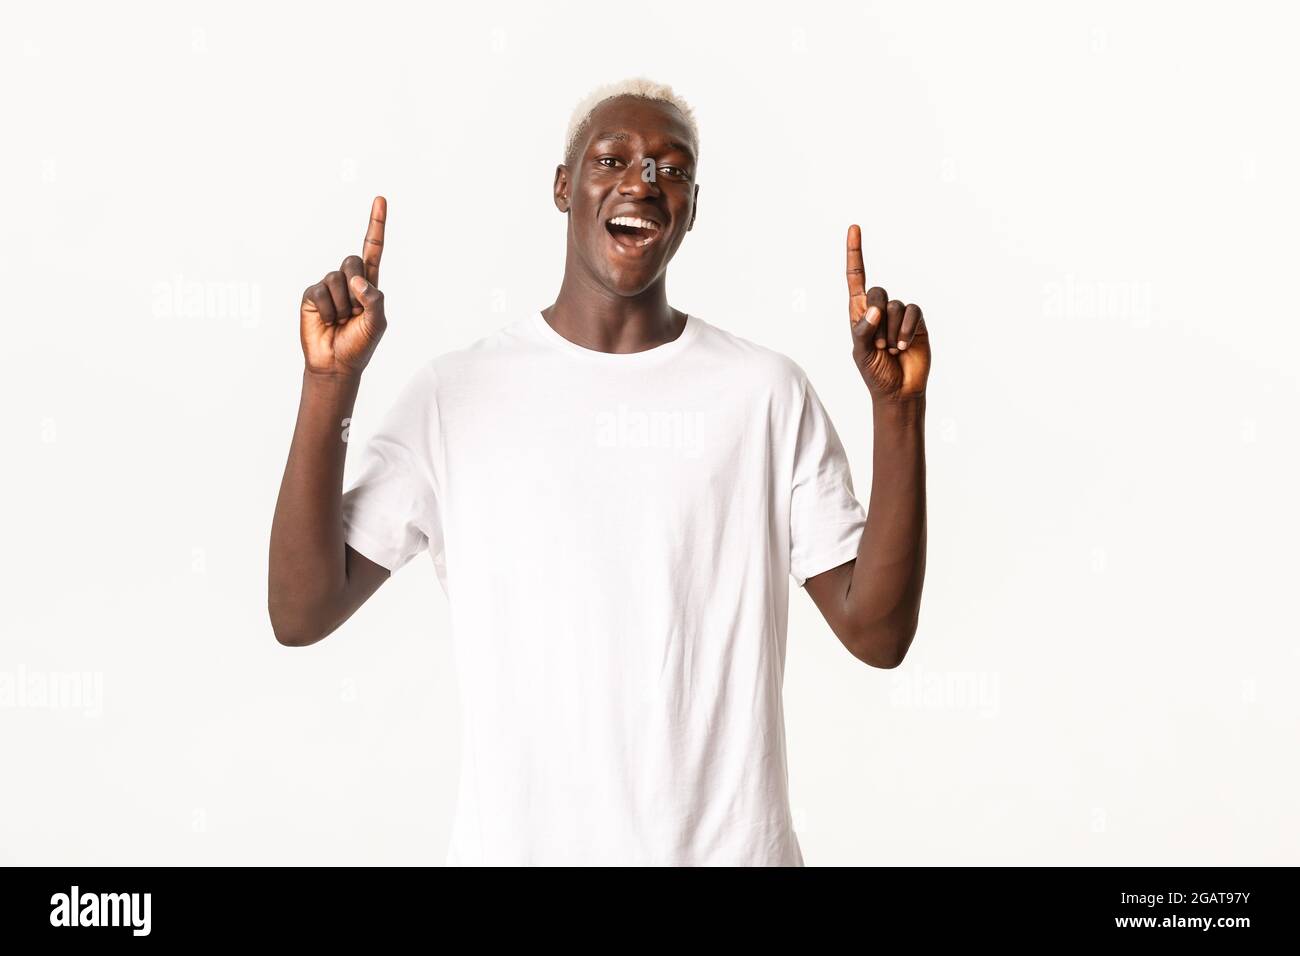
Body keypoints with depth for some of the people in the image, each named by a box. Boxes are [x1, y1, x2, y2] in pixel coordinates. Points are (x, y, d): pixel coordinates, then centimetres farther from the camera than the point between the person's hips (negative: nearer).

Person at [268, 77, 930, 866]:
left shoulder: (768, 390, -3)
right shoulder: (455, 391, -3)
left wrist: (898, 408, -15)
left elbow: (877, 632, -6)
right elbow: (301, 615, -8)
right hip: (515, 844, 0)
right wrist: (331, 384, -16)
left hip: (731, 846, 0)